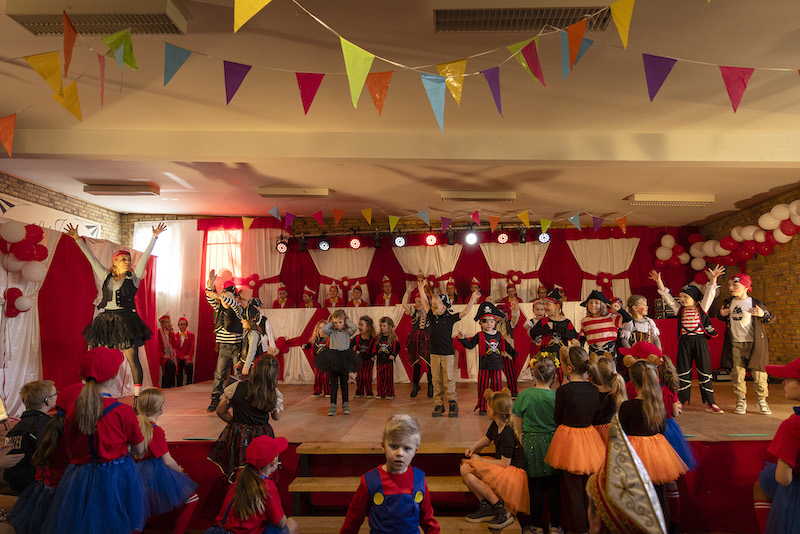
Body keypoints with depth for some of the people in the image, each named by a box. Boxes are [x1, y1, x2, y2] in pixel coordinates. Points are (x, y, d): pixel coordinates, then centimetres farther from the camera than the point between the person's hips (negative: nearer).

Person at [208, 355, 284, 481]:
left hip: (237, 436, 0)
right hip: (262, 437, 0)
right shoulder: (275, 394, -17)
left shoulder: (236, 388, -15)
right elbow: (276, 417, 2)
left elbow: (220, 412, -2)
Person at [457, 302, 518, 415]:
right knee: (483, 386, 1)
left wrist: (514, 354, 24)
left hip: (497, 365, 3)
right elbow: (470, 345, -7)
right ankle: (482, 407, 11)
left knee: (496, 385, 7)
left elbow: (506, 346, 20)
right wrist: (462, 339, -21)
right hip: (484, 365, -3)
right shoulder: (479, 336, -3)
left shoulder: (499, 335, 7)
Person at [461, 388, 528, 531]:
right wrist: (473, 447, 5)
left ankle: (503, 512, -12)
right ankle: (486, 507, -1)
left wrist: (480, 460, -13)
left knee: (469, 474, -24)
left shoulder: (507, 434, -25)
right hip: (503, 464, 10)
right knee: (464, 468, -3)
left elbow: (505, 463, -23)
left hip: (515, 473, -10)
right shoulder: (495, 425, 3)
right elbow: (486, 439, 24)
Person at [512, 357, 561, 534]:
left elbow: (518, 425, -5)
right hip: (553, 443, 1)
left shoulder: (525, 395, -12)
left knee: (536, 486, 11)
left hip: (532, 443, -1)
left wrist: (522, 443, 9)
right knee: (554, 486, 13)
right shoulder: (556, 396, -10)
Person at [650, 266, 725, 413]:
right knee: (683, 371, 6)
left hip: (700, 340, -2)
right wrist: (659, 282, -5)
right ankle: (680, 401, 14)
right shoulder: (679, 309, 7)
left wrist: (713, 279, -23)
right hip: (684, 342, 2)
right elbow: (666, 296, 4)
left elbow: (710, 293, -8)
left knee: (704, 371, 3)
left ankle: (710, 403, 12)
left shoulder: (702, 308, 2)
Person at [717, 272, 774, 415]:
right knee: (737, 373, 2)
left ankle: (761, 400, 18)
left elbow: (771, 316, 5)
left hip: (754, 344, -3)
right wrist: (721, 314, 1)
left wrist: (763, 314, -15)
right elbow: (723, 319, 23)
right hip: (735, 344, 3)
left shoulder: (756, 303, -3)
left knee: (758, 372, 2)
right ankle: (741, 401, 12)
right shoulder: (728, 303, 8)